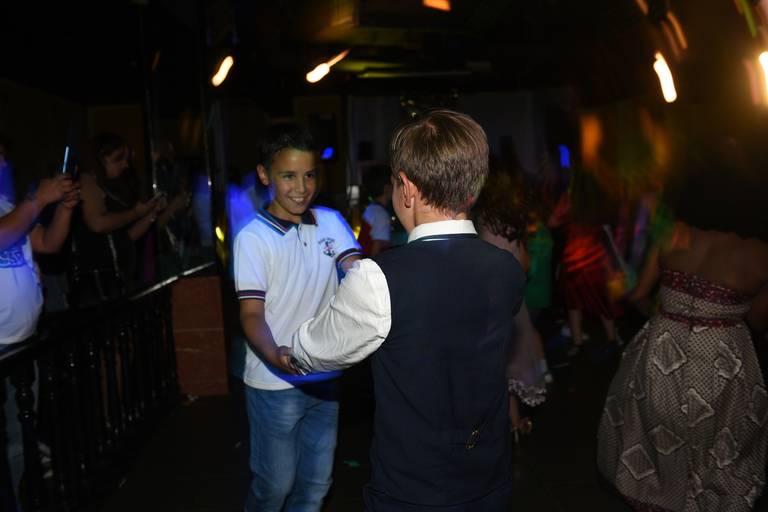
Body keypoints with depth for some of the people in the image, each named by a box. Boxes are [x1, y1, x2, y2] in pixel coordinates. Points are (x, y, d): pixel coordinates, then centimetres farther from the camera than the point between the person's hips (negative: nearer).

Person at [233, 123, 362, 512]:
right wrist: (279, 359, -32)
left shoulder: (330, 222, 1)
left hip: (324, 377, 4)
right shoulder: (253, 237, -11)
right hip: (274, 384, -4)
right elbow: (251, 314, -14)